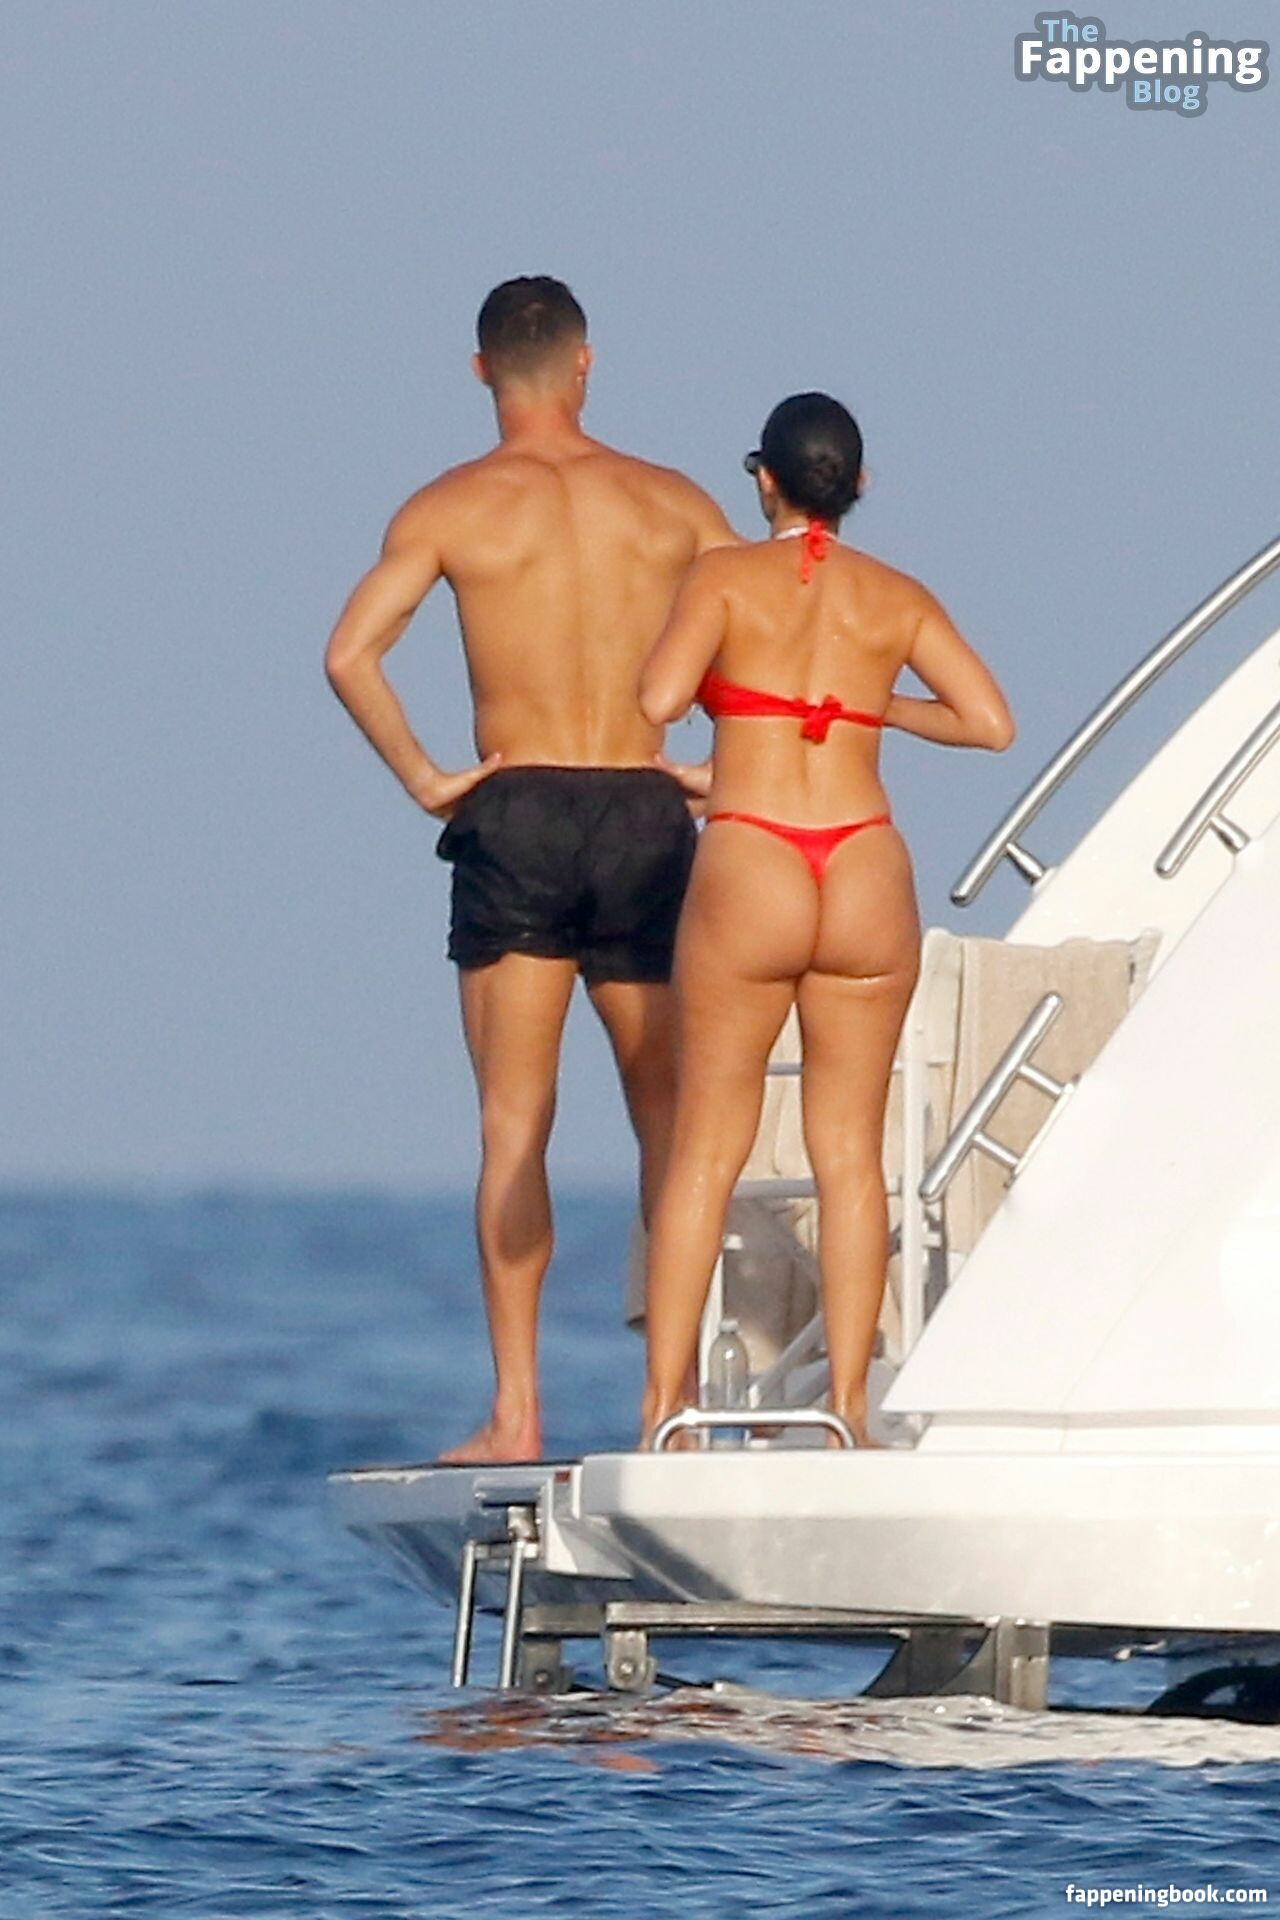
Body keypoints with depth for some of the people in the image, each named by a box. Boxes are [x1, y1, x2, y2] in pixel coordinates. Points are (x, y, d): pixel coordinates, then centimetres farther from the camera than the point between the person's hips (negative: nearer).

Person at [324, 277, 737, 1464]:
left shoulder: (452, 508, 1)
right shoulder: (670, 504, 8)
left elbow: (349, 653, -12)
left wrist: (422, 779, -4)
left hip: (515, 818, -2)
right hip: (644, 818, 2)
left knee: (514, 1128, -1)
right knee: (666, 1115, 11)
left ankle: (515, 1412, -8)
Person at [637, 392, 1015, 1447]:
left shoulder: (727, 578, 0)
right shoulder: (898, 598, 8)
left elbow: (656, 701, -13)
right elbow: (992, 722, 4)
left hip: (747, 876, -2)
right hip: (869, 877, 2)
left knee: (705, 1151, 3)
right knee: (851, 1152, 7)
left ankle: (663, 1406, 0)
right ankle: (848, 1405, 2)